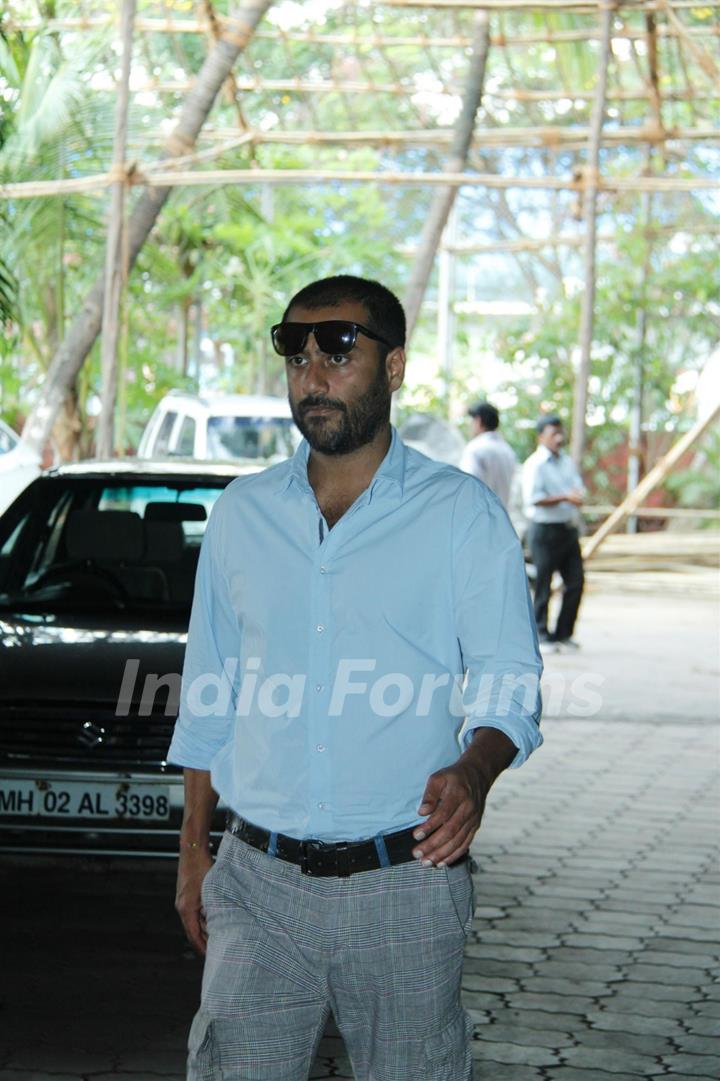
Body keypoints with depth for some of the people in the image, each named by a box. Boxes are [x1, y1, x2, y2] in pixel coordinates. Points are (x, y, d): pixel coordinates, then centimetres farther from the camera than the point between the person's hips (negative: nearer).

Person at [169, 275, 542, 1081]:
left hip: (405, 883, -2)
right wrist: (193, 851, 14)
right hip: (259, 879, 3)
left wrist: (472, 773, -27)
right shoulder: (241, 514, 9)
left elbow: (509, 682, -6)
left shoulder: (462, 515, -1)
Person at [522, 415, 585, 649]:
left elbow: (579, 489, 13)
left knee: (575, 582, 3)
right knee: (543, 585, -2)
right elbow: (533, 498, -18)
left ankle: (563, 634, 13)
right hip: (545, 530, -7)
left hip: (569, 530, 7)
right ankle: (541, 635, 7)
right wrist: (564, 498, -22)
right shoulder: (535, 464, -9)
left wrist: (578, 497, -11)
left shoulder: (567, 462, 15)